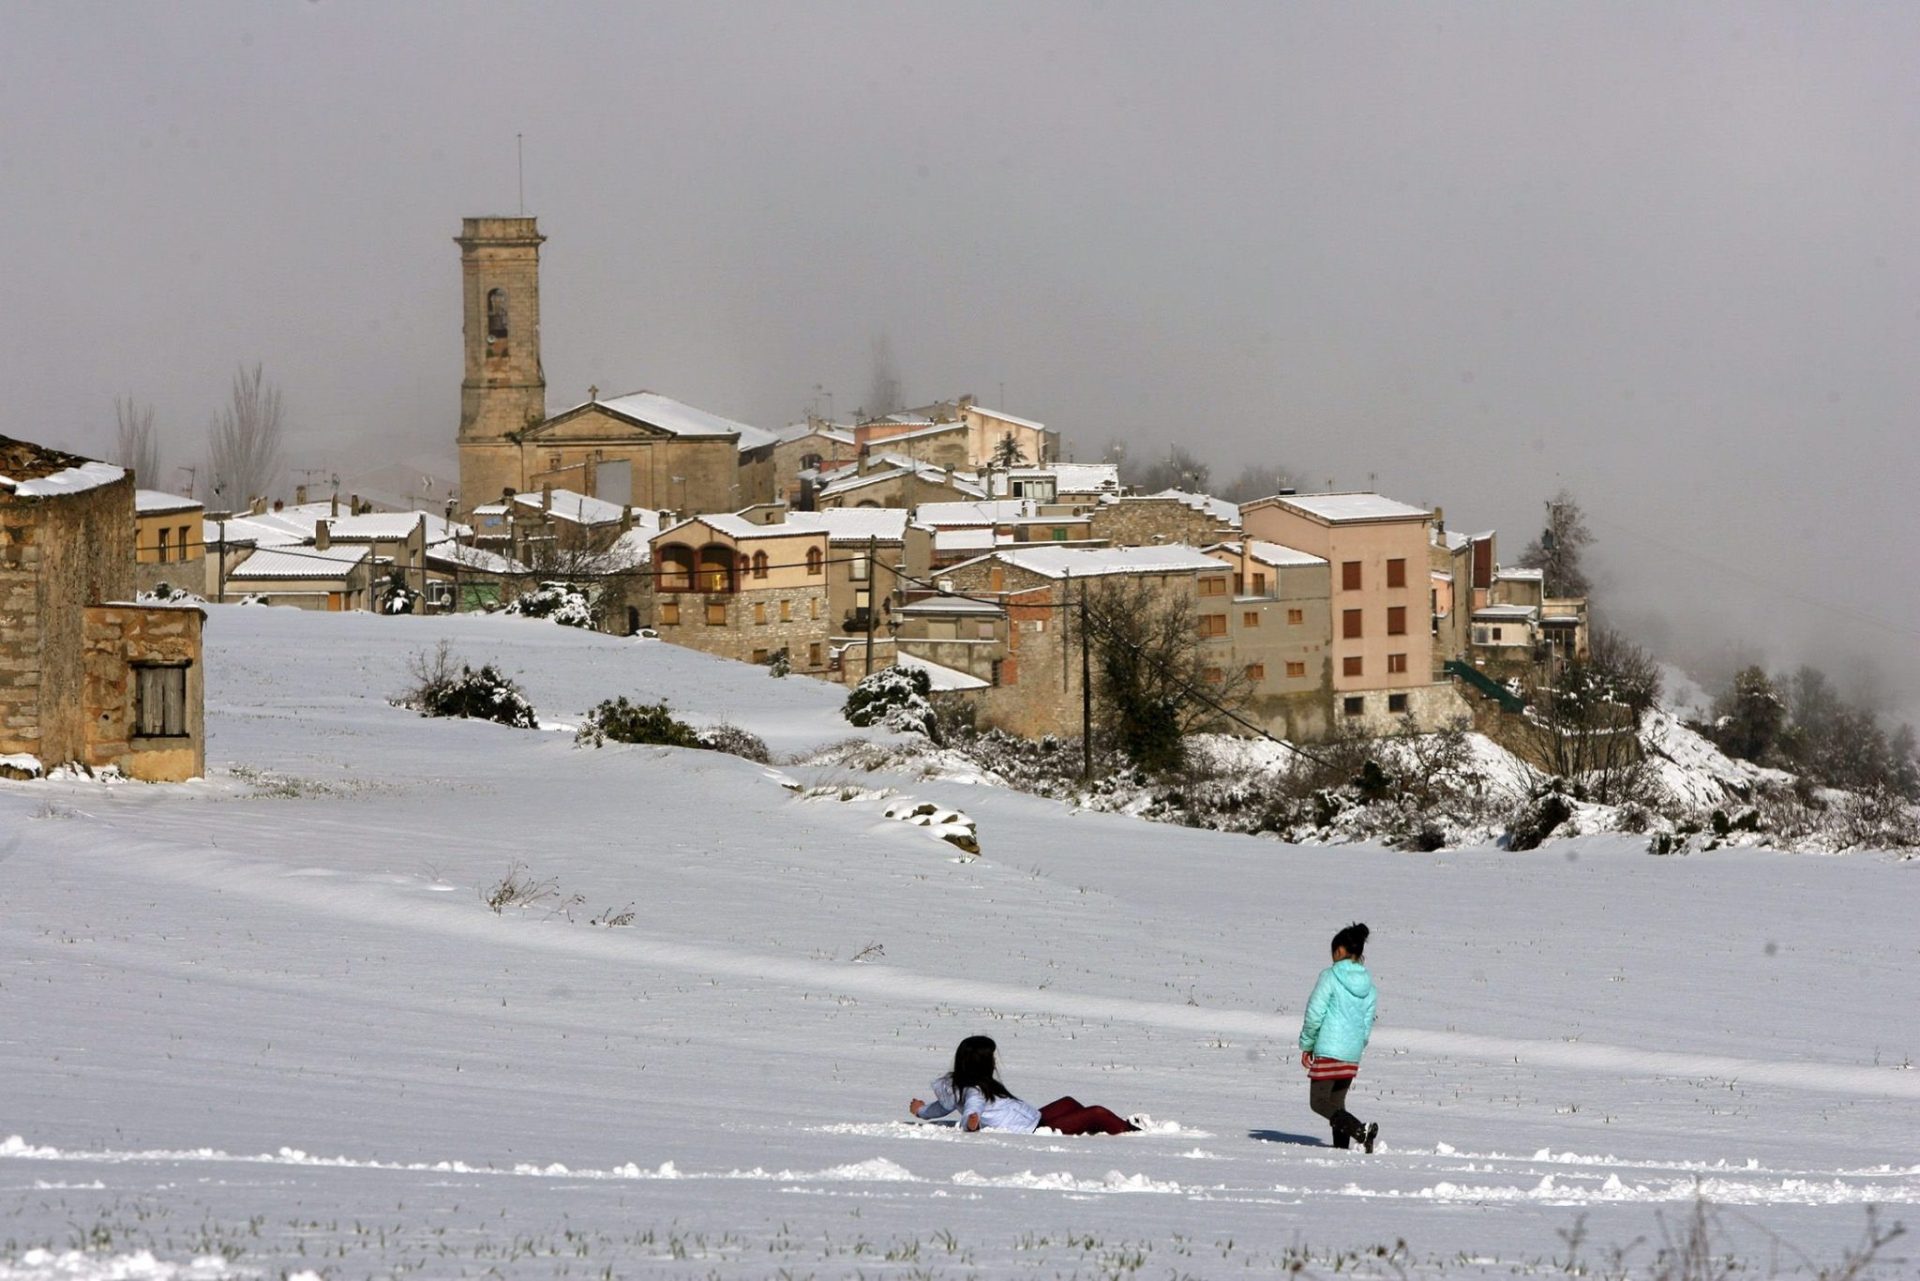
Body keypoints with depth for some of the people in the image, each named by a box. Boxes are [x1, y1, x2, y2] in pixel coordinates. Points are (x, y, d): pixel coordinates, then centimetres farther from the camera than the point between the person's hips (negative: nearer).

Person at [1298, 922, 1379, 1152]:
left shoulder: (1330, 976, -10)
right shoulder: (1367, 982, 8)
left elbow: (1315, 1014, -11)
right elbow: (1368, 1022, 12)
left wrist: (1306, 1045, 0)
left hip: (1328, 1050, -7)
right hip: (1352, 1054, 7)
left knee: (1319, 1102, -4)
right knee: (1337, 1102, 16)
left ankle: (1360, 1130, -22)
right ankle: (1342, 1146, 9)